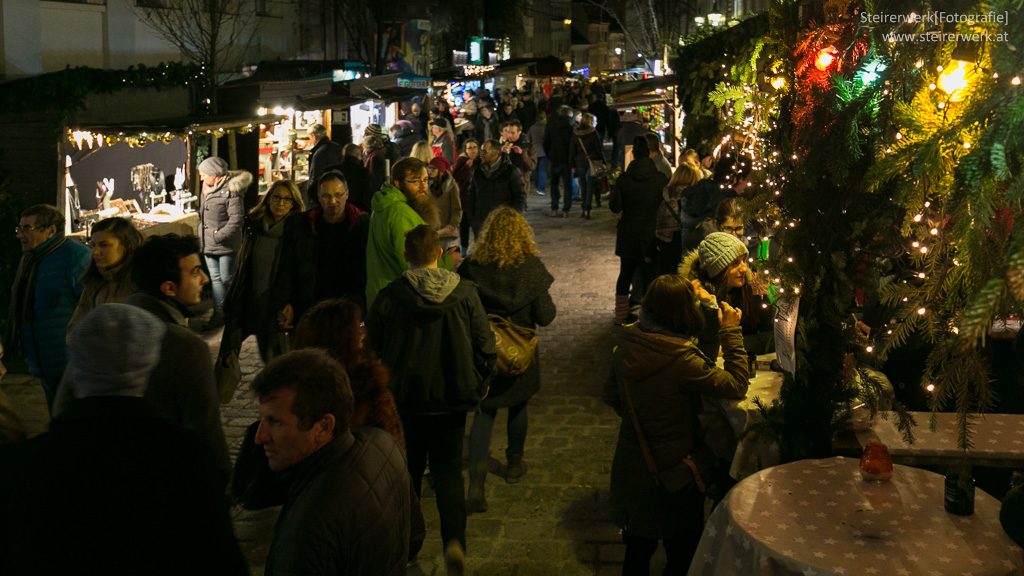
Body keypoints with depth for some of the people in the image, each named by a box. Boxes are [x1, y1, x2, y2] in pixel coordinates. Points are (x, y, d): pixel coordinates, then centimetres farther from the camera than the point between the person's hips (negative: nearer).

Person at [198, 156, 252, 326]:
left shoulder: (231, 190, -16)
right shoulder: (208, 189, 12)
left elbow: (236, 218, -21)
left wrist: (219, 236, -20)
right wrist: (202, 238, 14)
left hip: (226, 244, -8)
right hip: (208, 244, 8)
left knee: (227, 279, 1)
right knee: (215, 278, 11)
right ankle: (219, 313, 18)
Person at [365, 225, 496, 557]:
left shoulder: (388, 298, -13)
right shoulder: (464, 293, -10)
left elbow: (372, 351, -4)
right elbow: (485, 346, -6)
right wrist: (477, 385, 10)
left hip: (404, 401, 0)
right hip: (451, 399, 0)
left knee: (407, 474, 16)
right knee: (449, 474, 11)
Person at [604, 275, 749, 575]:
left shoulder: (627, 346, -9)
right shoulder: (681, 360, -30)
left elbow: (612, 396, 5)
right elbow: (737, 385, -20)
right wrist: (731, 332, -15)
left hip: (630, 469, 6)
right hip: (674, 476, -6)